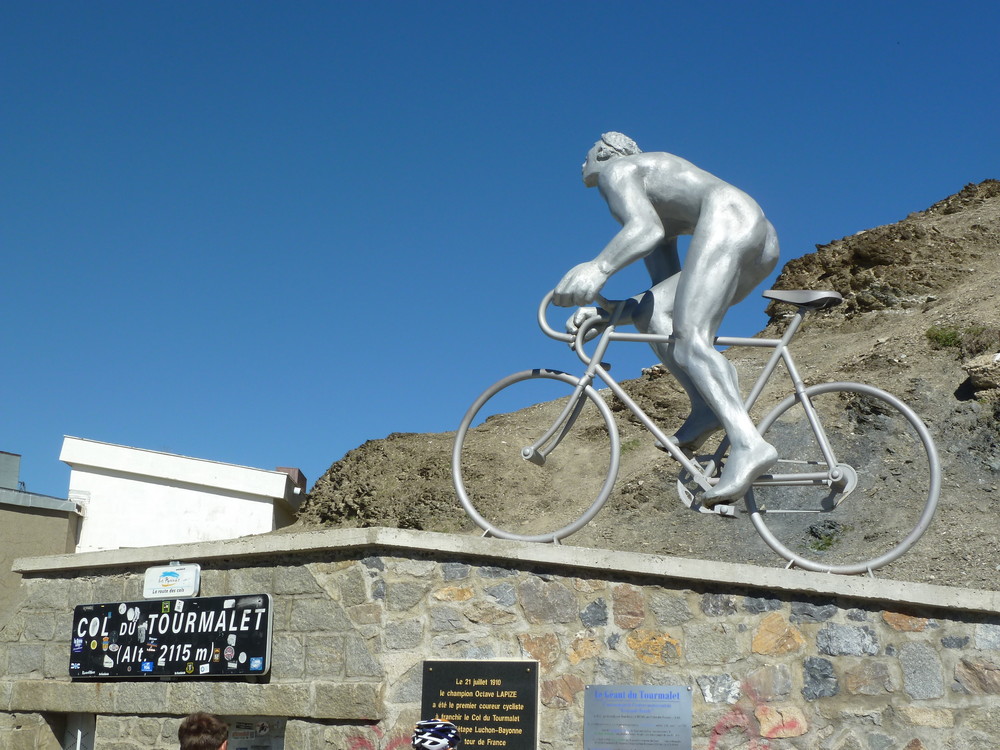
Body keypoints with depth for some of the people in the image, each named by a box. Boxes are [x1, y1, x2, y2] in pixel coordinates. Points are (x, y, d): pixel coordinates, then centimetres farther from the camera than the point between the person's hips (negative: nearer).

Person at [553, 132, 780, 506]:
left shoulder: (615, 171, 11)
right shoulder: (661, 210, 36)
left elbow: (646, 228, -12)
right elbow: (668, 289, 26)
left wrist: (598, 267, -27)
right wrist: (600, 313, 19)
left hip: (729, 219, -9)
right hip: (765, 240, 9)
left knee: (688, 340, -20)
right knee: (648, 311, 9)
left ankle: (748, 443, -40)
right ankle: (706, 407, -10)